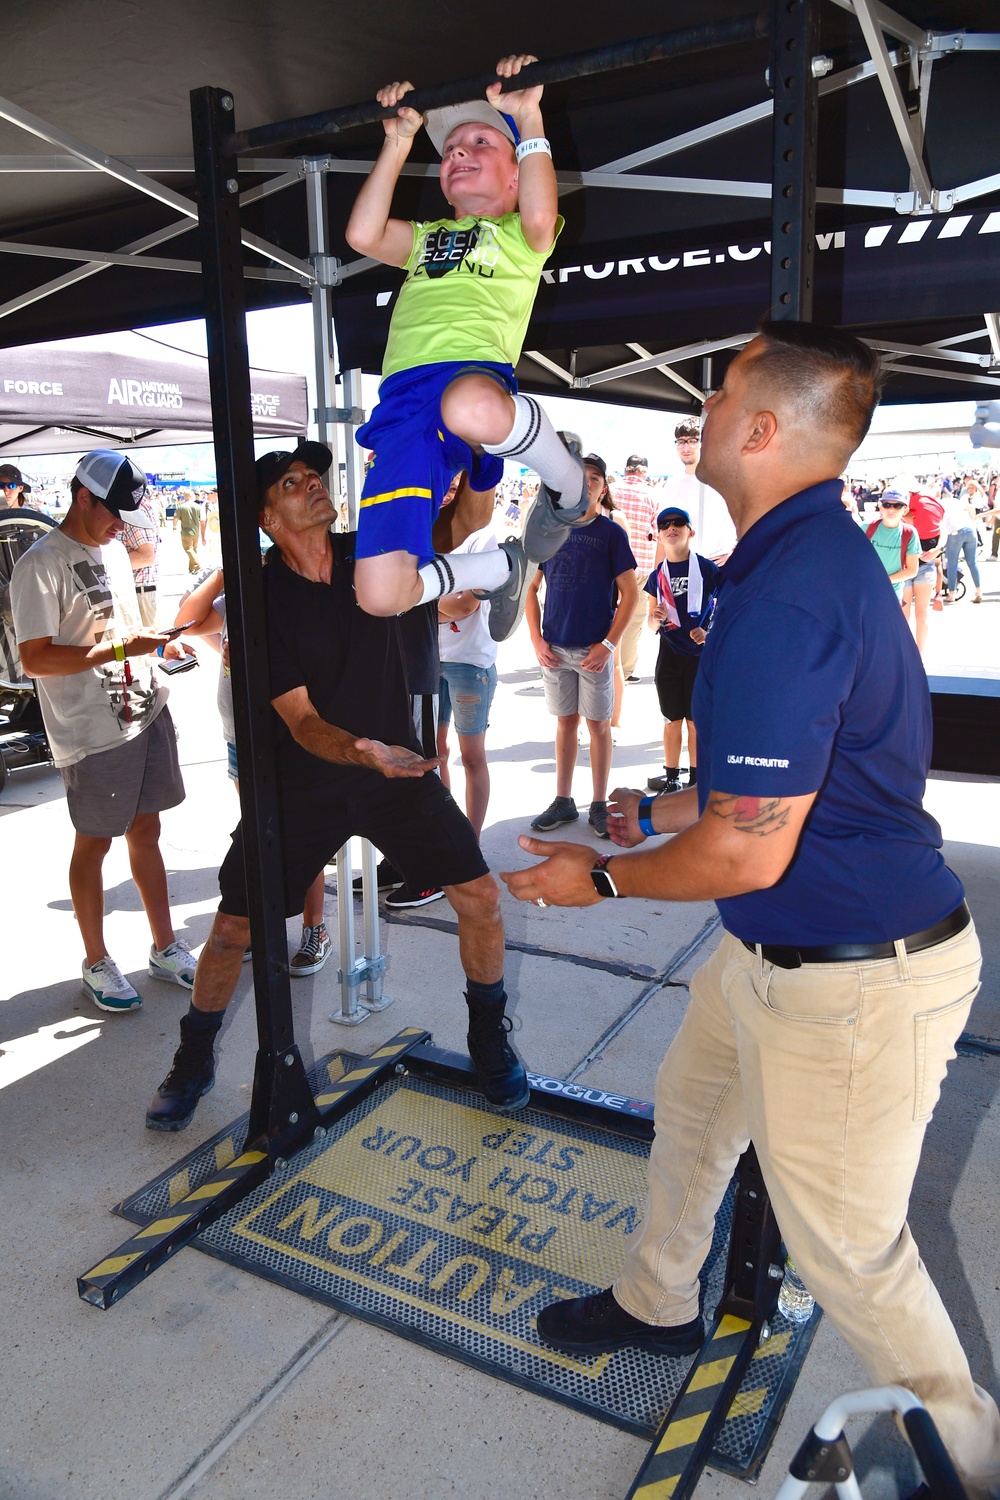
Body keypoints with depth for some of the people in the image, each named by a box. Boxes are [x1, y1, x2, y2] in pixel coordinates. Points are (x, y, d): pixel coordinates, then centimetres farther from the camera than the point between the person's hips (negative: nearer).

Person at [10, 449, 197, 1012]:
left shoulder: (113, 549, 13)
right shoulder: (42, 565, -13)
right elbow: (35, 658, -18)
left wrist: (160, 643, 5)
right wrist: (119, 650, -22)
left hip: (146, 712, 7)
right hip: (93, 734, -7)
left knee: (146, 832, 15)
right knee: (94, 844, 6)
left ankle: (166, 947, 27)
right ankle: (97, 963, 23)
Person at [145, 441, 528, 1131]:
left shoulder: (371, 552, -4)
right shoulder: (260, 603, -13)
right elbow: (302, 721, -19)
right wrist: (364, 751, -38)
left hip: (398, 770, 2)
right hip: (304, 783, -2)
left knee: (480, 897, -5)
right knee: (233, 929, 1)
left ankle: (489, 1036, 21)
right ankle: (194, 1060, 29)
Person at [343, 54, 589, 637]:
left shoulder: (520, 236, 22)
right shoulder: (426, 239, 35)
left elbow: (541, 214, -2)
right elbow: (363, 234, 17)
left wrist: (527, 117, 4)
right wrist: (400, 140, 22)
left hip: (472, 374, -4)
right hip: (402, 404, 4)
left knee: (470, 408, -47)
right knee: (381, 596, -9)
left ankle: (567, 485, -11)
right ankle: (503, 567, 20)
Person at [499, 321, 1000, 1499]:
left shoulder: (782, 596, -29)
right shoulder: (813, 551, 6)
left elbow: (746, 853, -27)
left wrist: (601, 877, -11)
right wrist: (660, 811, 22)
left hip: (849, 980, -10)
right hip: (778, 949, 10)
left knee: (844, 1247, 10)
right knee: (690, 1104, 27)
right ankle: (657, 1304, 52)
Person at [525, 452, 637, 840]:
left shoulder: (611, 533, -1)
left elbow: (630, 593, -4)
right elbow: (531, 589, 10)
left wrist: (608, 644, -11)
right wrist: (537, 640, 0)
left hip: (595, 648, -3)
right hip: (554, 648, 3)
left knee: (598, 724, 4)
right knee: (565, 722, 11)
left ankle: (599, 805, 14)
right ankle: (563, 802, 20)